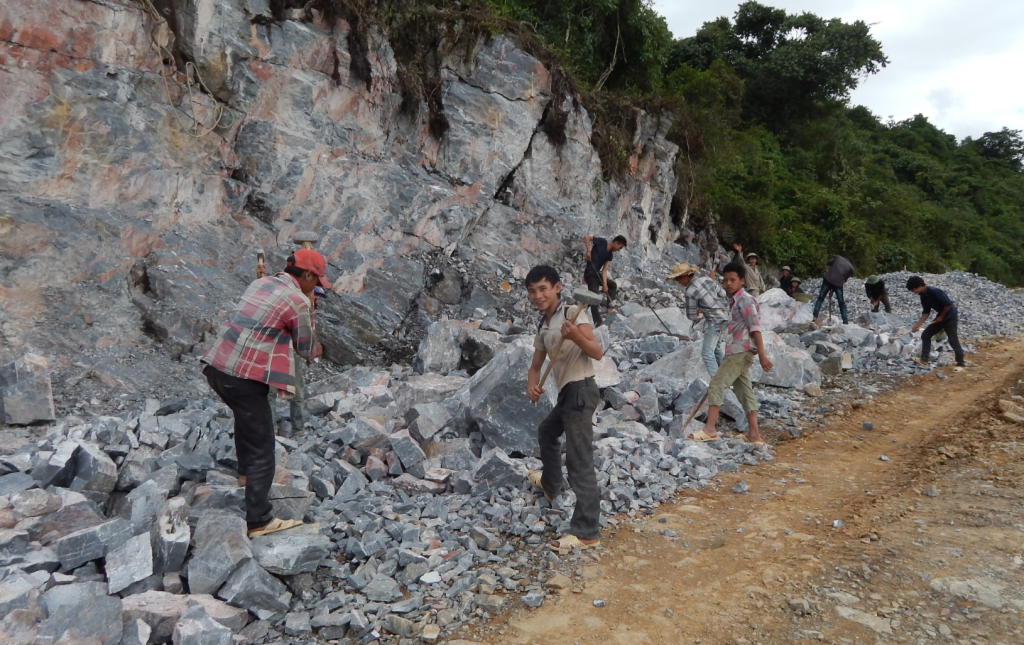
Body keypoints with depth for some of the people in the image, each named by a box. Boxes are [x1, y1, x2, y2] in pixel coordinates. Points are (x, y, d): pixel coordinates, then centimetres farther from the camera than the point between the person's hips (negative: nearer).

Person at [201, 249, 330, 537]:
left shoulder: (261, 283, 12)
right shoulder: (298, 301, -10)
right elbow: (306, 350, 1)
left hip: (216, 366, 9)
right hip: (244, 378, -9)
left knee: (246, 417, 34)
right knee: (262, 449, 0)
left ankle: (246, 472, 50)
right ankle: (259, 521, 5)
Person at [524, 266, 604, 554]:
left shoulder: (573, 313, -12)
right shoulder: (543, 326, 14)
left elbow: (598, 353, -20)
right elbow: (536, 365, 15)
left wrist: (575, 336, -39)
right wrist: (532, 386, -7)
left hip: (580, 390, -10)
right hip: (566, 393, 10)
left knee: (579, 460, -11)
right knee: (546, 432, 31)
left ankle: (586, 532, -9)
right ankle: (551, 484, 54)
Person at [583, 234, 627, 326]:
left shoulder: (610, 255, 8)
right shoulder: (602, 242, -9)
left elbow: (604, 270, 2)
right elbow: (586, 237, -11)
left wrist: (605, 284, -10)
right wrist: (588, 251, -21)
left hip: (597, 274, 9)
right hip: (590, 274, -9)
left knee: (613, 285, 22)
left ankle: (609, 307, 14)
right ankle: (598, 323, -18)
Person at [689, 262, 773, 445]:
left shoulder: (745, 300, -10)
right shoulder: (733, 301, 18)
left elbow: (755, 328, -16)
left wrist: (762, 354, -22)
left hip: (741, 352, -10)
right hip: (736, 353, 10)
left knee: (716, 384, -14)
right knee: (745, 391, 9)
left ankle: (709, 428, -16)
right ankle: (754, 434, 12)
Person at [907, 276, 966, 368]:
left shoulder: (934, 291, -26)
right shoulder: (923, 296, 1)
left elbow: (948, 304, -26)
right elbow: (926, 312, 7)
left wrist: (941, 317, -13)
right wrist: (917, 325, -1)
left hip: (950, 317, -9)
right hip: (940, 317, 9)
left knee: (953, 340, -8)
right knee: (925, 335, 6)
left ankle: (961, 363, 2)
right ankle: (924, 360, 11)